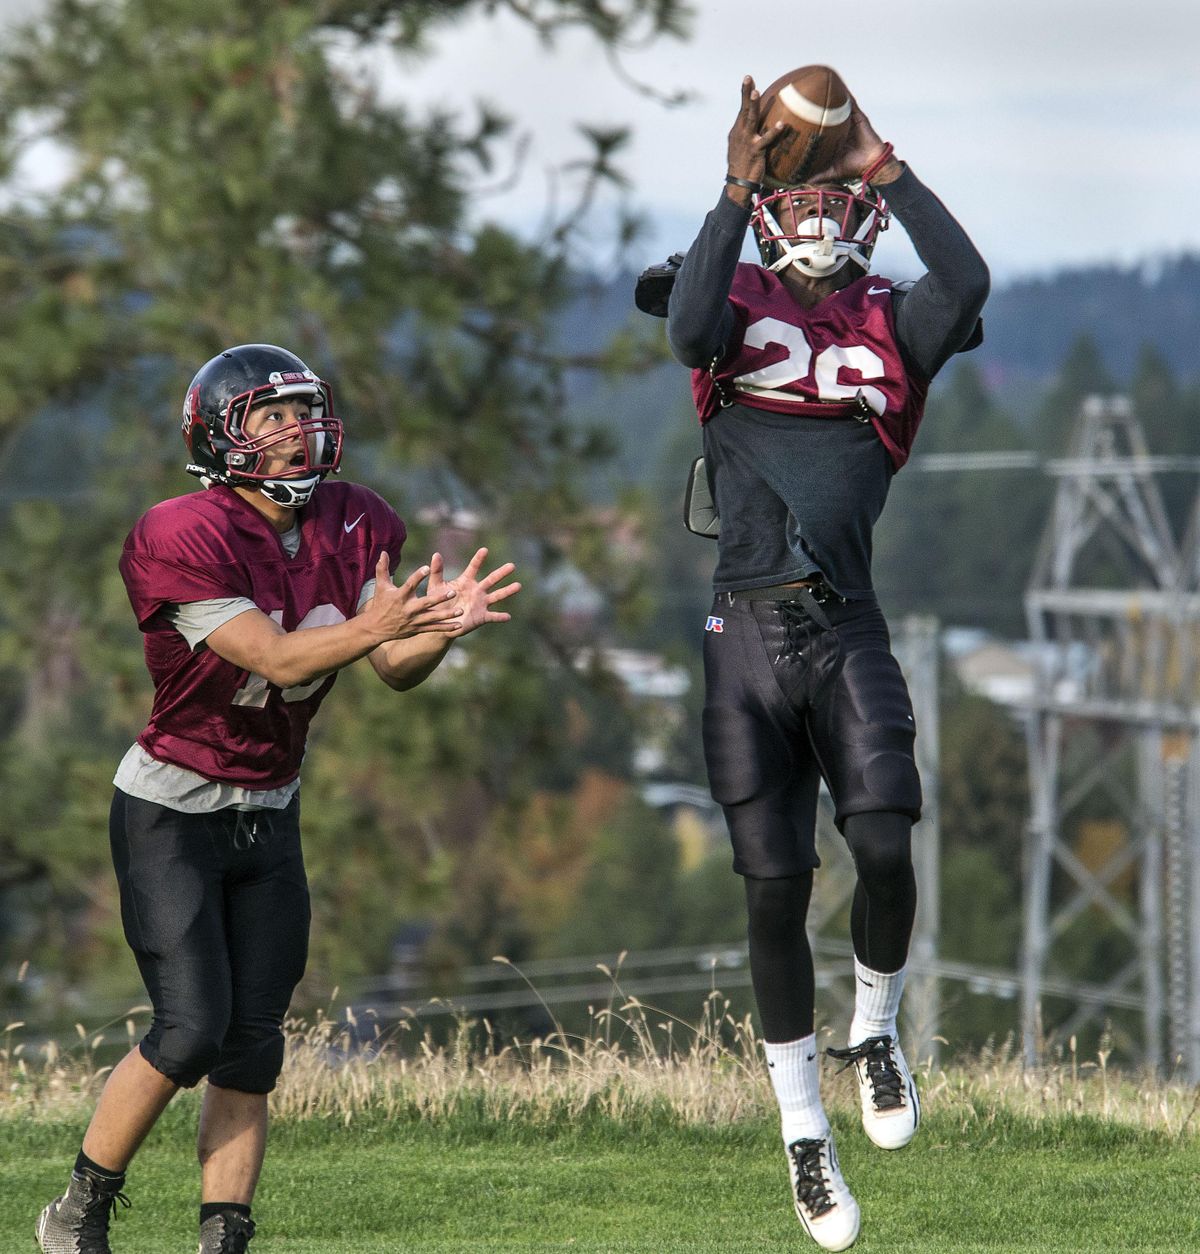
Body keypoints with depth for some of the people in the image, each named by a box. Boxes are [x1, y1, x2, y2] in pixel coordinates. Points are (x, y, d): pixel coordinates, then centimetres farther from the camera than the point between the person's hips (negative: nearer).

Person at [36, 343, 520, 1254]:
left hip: (269, 817, 6)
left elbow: (394, 671, -2)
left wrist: (441, 628, -24)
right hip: (170, 812, -6)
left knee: (254, 1040, 0)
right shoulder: (186, 539, -21)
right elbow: (276, 660, -27)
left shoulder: (353, 529, 0)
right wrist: (372, 626, -43)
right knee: (193, 1029, -13)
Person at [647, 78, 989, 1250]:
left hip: (847, 634, 1)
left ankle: (874, 1030, 16)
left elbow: (967, 285, -12)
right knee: (776, 890, 1)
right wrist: (735, 192, -17)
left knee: (886, 852, -16)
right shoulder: (735, 305, 7)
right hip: (748, 636, -1)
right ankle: (804, 1132, 13)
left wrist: (889, 168, -9)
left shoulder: (889, 326, 9)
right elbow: (689, 331, -17)